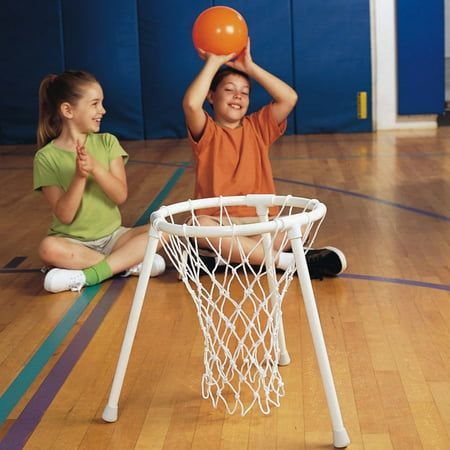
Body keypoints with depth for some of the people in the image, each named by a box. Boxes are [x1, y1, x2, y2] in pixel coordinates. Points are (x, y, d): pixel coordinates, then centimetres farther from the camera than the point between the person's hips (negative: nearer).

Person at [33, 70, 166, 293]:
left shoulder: (107, 142, 0)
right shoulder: (46, 157, -8)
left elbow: (120, 195, -9)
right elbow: (64, 215, -13)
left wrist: (95, 168, -25)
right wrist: (79, 175, -26)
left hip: (111, 236, 3)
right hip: (73, 241, -3)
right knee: (49, 248, -36)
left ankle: (87, 275, -24)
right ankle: (131, 262, -20)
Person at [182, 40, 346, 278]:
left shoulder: (257, 127, 14)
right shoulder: (207, 133, 4)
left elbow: (289, 98, -1)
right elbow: (191, 104, -19)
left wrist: (249, 67, -1)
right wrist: (213, 62, -8)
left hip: (261, 223, 3)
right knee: (199, 227, -38)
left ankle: (220, 261, -28)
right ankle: (286, 261, -32)